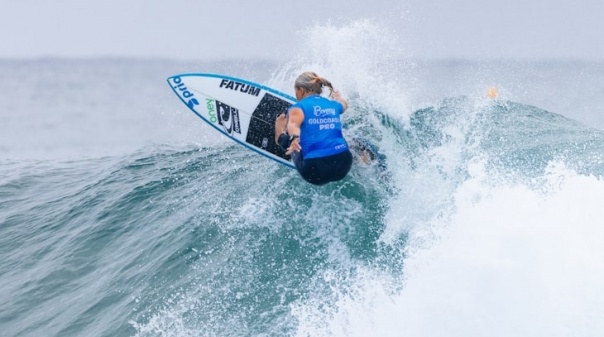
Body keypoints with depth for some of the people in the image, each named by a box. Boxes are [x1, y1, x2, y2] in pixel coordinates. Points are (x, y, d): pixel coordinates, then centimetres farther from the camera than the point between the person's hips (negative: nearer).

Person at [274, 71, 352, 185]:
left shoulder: (299, 107, 1)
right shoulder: (333, 105, 16)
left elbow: (293, 124, -23)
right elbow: (344, 104, 42)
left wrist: (294, 138, -43)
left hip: (315, 170, -4)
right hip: (343, 167, 4)